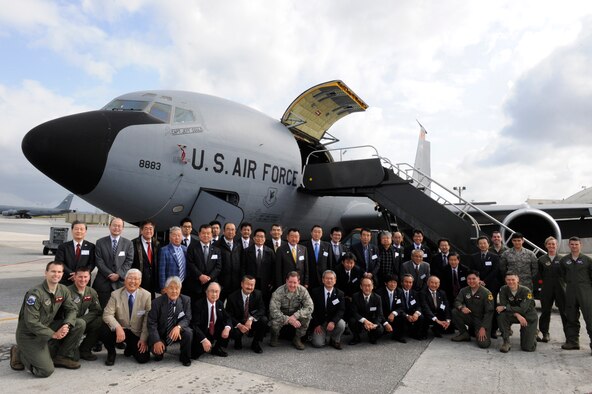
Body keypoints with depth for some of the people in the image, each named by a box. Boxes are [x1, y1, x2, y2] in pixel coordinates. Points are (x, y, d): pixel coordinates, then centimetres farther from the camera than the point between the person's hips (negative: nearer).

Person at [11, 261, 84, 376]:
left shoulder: (63, 290, -2)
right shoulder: (35, 293, -22)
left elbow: (71, 309, 0)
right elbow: (31, 322, -24)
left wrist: (67, 325, -21)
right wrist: (53, 334, -23)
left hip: (48, 327, 6)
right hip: (29, 335, -6)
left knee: (79, 325, -12)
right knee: (46, 371, -15)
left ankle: (61, 357, 5)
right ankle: (20, 354, 11)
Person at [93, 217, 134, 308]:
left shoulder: (128, 243, 7)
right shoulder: (100, 242, 6)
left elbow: (128, 262, 1)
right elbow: (99, 261, -1)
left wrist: (119, 274, -12)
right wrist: (109, 274, -10)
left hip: (121, 282, 0)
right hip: (103, 282, 0)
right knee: (102, 309, 4)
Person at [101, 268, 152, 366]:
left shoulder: (146, 296, -8)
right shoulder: (115, 294, -7)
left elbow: (147, 320, -7)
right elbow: (107, 315, -16)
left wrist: (143, 339, -12)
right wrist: (118, 328, -33)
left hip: (136, 333, 0)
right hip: (120, 330, 0)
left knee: (143, 358, -16)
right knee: (105, 329, -30)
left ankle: (131, 347, 21)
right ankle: (111, 353, 1)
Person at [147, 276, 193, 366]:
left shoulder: (186, 300, -7)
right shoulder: (157, 302, -12)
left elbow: (187, 318, -10)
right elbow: (152, 323, -12)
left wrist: (178, 327, -33)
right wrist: (157, 341, -26)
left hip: (177, 332, 1)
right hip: (161, 334, -1)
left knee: (188, 332, -29)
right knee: (156, 349, -28)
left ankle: (185, 357, -2)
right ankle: (159, 353, 13)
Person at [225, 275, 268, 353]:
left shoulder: (258, 294, -7)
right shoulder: (232, 297, -13)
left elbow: (262, 309, -13)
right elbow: (228, 315, -11)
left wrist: (251, 319, -31)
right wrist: (239, 325, -28)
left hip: (252, 323, 2)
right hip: (238, 324, -2)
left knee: (264, 320, -27)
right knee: (233, 332, -34)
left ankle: (255, 344, -2)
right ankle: (238, 341, 7)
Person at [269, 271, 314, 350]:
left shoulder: (303, 290, -16)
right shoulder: (278, 292, -22)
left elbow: (310, 307, -21)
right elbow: (273, 310, -29)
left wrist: (295, 316, -34)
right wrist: (288, 319, -38)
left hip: (296, 317, 2)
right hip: (282, 317, -2)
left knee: (307, 316, -25)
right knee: (275, 322, -33)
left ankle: (297, 339, -1)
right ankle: (275, 337, 5)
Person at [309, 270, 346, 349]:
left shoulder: (340, 294, -1)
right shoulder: (315, 292, -5)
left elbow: (341, 310, -9)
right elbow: (312, 309, -4)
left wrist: (333, 322, -26)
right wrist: (316, 325, -12)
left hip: (332, 322, 2)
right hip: (319, 323, -2)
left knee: (341, 324, -30)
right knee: (318, 344, -22)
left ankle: (335, 340, 1)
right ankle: (321, 335, 14)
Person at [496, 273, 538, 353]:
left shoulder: (526, 291, -22)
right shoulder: (503, 290, -13)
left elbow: (523, 309, -29)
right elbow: (503, 305, -19)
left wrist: (505, 307, -29)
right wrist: (517, 315, -31)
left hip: (529, 317, -2)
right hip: (513, 316, 2)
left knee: (528, 348, -7)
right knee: (501, 316, -33)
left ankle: (533, 333, 28)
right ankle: (506, 342, -15)